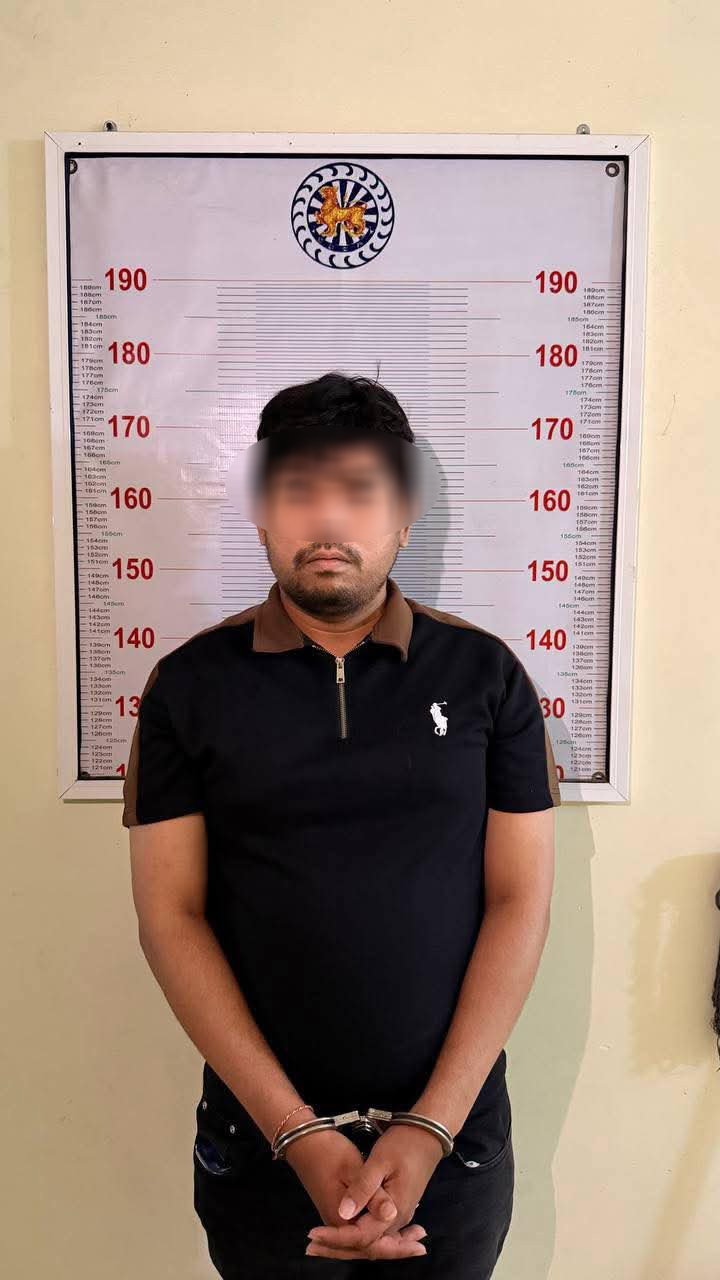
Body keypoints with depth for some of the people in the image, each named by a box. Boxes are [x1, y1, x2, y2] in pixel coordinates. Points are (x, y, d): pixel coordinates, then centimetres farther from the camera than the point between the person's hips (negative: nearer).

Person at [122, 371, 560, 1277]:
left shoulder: (484, 674, -5)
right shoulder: (190, 684, -5)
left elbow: (521, 901, -5)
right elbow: (171, 913, -7)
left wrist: (433, 1127, -12)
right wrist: (297, 1133, -13)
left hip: (455, 1138, 1)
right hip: (259, 1140, 0)